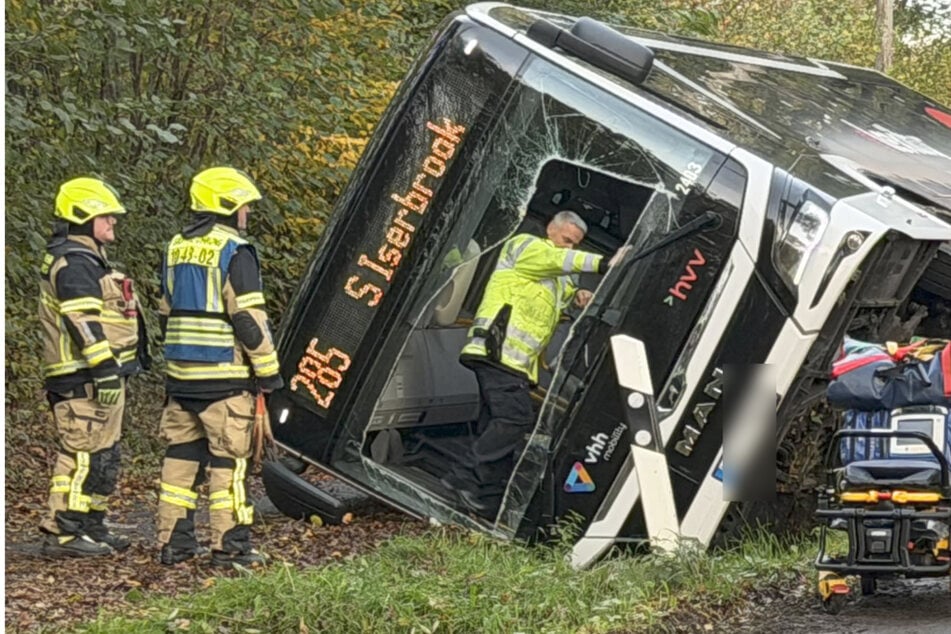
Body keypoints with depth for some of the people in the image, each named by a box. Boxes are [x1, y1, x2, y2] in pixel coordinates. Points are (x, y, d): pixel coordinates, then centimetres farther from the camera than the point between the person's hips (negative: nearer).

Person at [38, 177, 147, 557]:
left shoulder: (88, 259, 20)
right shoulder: (73, 264, -15)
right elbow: (84, 322, -23)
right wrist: (105, 369, -26)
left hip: (100, 374, 11)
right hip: (84, 380, -11)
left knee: (103, 455, 15)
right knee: (83, 453, -10)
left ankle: (91, 525, 22)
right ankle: (63, 533, -8)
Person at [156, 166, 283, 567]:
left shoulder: (176, 249, 13)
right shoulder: (233, 252, -11)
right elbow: (249, 319, -15)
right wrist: (269, 371, -8)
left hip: (181, 374, 7)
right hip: (224, 376, -7)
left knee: (182, 453, 11)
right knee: (228, 458, -2)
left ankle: (174, 541, 14)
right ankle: (230, 545, 0)